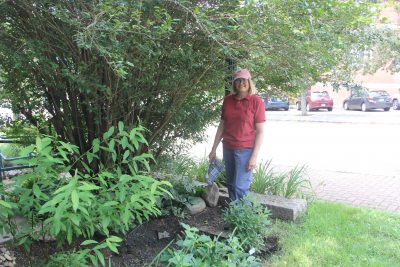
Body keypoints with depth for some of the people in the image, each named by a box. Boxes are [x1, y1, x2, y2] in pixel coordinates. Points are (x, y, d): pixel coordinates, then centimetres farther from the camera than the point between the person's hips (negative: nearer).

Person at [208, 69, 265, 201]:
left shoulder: (256, 101, -9)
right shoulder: (227, 100, 4)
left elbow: (260, 131, -9)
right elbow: (222, 126, 10)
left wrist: (254, 156, -13)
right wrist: (214, 149, 9)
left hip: (246, 149, -4)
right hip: (228, 148, 5)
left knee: (240, 187, -3)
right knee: (230, 185, 13)